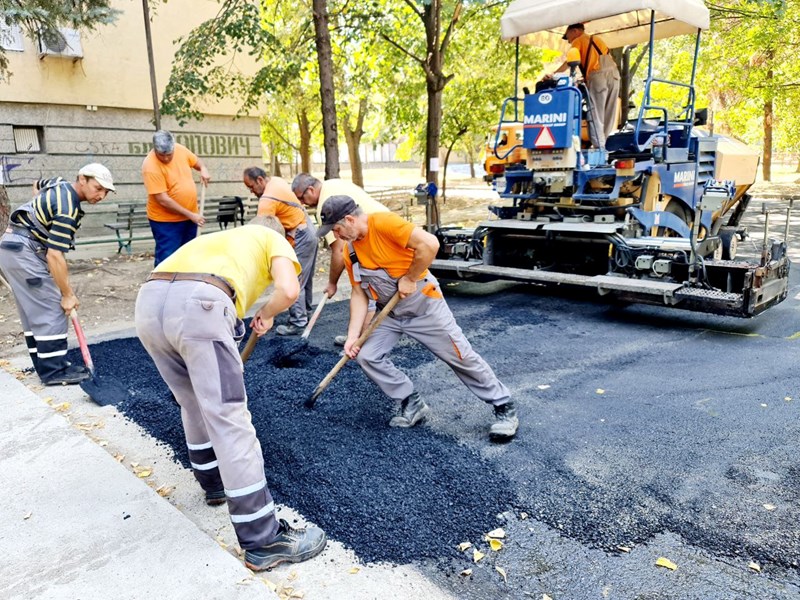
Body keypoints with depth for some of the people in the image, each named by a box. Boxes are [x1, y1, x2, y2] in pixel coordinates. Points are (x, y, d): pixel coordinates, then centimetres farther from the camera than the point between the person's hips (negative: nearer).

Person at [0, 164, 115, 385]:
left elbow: (39, 184, 35)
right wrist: (68, 294, -19)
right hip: (24, 250, -10)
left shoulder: (61, 185, 9)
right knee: (52, 309, -9)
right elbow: (54, 255, -24)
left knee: (33, 310, 11)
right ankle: (54, 371, -6)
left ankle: (45, 365, 17)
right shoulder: (68, 209, -21)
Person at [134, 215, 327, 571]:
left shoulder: (218, 239, 41)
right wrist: (266, 314, 24)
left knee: (196, 405, 26)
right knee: (229, 421, -4)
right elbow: (289, 290, 2)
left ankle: (215, 482, 44)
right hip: (198, 304, -7)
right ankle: (264, 542, 3)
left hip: (148, 303, 7)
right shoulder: (274, 240, 25)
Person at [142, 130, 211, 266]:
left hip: (189, 217, 6)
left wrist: (203, 169, -6)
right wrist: (191, 215, -23)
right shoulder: (151, 166, -23)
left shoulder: (181, 149, -5)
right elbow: (163, 200, -25)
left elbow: (196, 161, 18)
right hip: (165, 221, -6)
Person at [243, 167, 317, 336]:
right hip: (309, 231, 10)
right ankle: (305, 313, 27)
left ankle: (297, 324, -7)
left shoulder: (267, 200, -22)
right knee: (305, 279, 17)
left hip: (301, 238, -10)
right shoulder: (278, 181, 7)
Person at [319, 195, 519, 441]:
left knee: (461, 357, -1)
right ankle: (413, 405, 12)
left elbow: (429, 244, -32)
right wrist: (352, 336, -7)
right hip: (389, 313, 7)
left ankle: (504, 408, 18)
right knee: (366, 356, -5)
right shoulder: (350, 252, 0)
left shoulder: (384, 223, -22)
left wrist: (409, 279, -21)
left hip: (424, 305, -7)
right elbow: (359, 294, 1)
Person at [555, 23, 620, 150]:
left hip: (598, 75, -7)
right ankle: (604, 146, 7)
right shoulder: (597, 39, 31)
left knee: (595, 115, -7)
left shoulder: (578, 41, 10)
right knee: (608, 116, 7)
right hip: (613, 73, 7)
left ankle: (599, 148, -14)